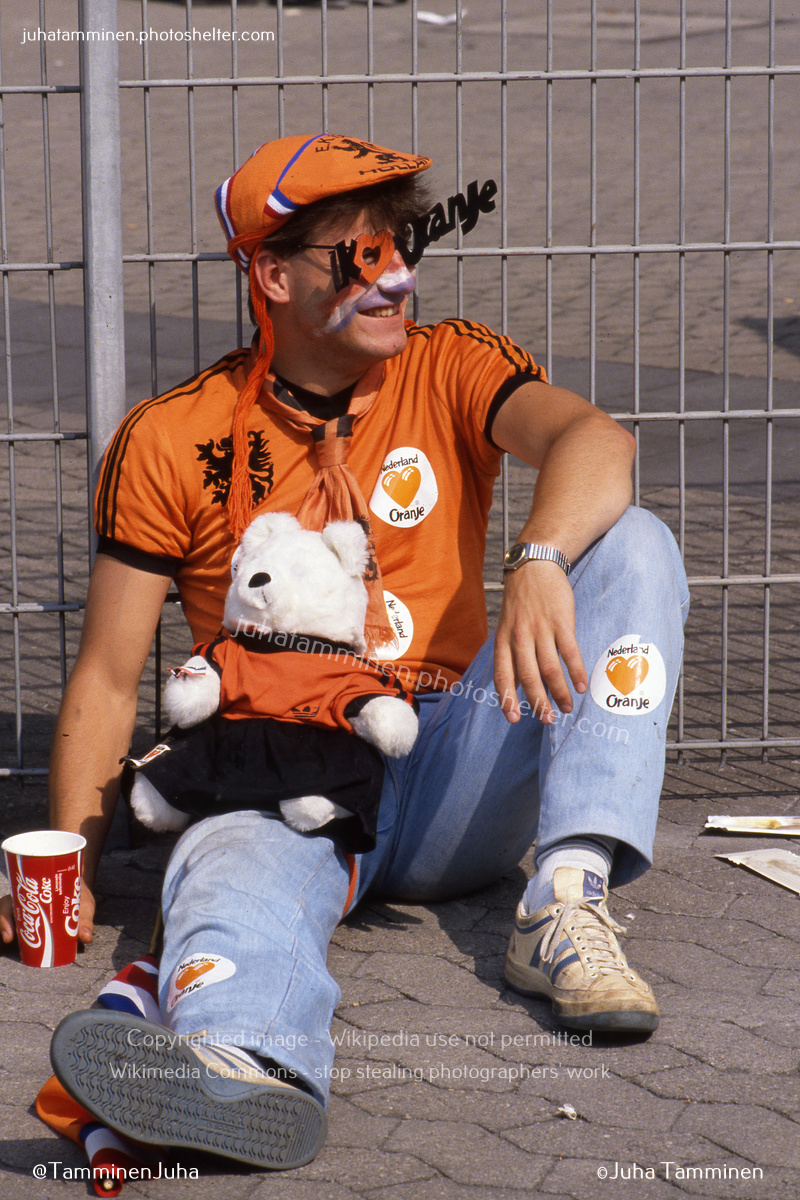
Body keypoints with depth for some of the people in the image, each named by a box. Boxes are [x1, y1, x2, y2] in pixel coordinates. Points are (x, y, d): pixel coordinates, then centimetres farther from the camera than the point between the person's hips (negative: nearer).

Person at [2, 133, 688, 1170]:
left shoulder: (449, 369, 6)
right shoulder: (172, 442, 4)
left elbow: (595, 440, -16)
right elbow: (106, 679, 4)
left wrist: (538, 563, -40)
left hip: (450, 773, 2)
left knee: (632, 545, -17)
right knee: (237, 857, -37)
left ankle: (566, 903, -32)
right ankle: (246, 1063, -72)